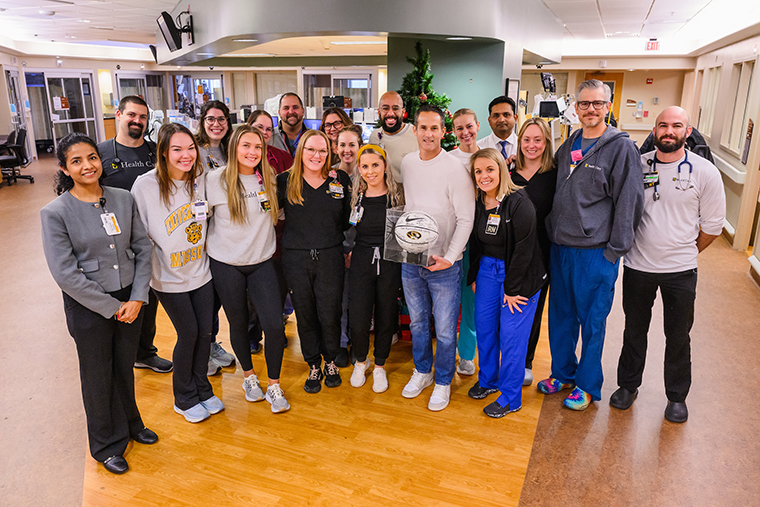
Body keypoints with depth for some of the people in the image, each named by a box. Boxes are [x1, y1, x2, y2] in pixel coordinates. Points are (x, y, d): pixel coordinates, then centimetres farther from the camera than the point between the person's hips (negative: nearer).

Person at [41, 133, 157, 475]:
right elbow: (65, 273, -16)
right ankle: (107, 445, 36)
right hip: (88, 308, -3)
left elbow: (143, 248, -1)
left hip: (130, 301, 3)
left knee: (125, 367, 21)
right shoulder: (56, 213, -14)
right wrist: (111, 307, -15)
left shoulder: (123, 199, -2)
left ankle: (130, 424, 46)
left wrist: (137, 298, -9)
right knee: (98, 376, 14)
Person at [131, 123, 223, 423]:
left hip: (201, 271, 4)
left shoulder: (201, 179, -1)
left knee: (205, 331, 9)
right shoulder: (145, 185, -14)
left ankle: (202, 389, 32)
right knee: (189, 333, 2)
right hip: (169, 277, -4)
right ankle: (185, 399, 25)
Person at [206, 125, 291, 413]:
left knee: (274, 325, -7)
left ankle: (274, 386, 13)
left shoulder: (270, 179, 2)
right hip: (226, 264, -1)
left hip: (262, 262, 2)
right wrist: (208, 245, 1)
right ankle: (249, 376, 36)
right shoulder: (215, 181, -8)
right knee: (238, 324, 12)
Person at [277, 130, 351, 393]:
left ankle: (331, 362, 30)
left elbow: (348, 219, 10)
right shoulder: (285, 181, 1)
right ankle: (313, 367, 29)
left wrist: (348, 249, 4)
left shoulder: (340, 179, 3)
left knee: (330, 315, 4)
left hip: (330, 257, 0)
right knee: (305, 316, 10)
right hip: (296, 259, 0)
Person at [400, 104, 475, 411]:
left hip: (444, 263, -5)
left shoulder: (456, 170, -13)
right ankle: (422, 371, 39)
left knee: (445, 329, 6)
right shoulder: (407, 163, 5)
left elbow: (466, 220, -13)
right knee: (417, 322, 19)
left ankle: (443, 381, 26)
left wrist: (449, 258, -21)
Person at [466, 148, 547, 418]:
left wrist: (512, 289, -16)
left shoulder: (519, 203, -20)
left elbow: (524, 249, -19)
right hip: (488, 269, 7)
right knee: (483, 326, 14)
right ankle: (488, 380, 36)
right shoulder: (477, 203, 2)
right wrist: (474, 276, 13)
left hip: (520, 275, -7)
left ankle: (511, 398, 16)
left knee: (511, 335, 0)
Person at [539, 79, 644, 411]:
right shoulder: (568, 145, 11)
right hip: (560, 247, 6)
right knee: (561, 316, 16)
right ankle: (563, 373, 35)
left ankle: (588, 385, 25)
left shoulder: (621, 147, -8)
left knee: (592, 321, 8)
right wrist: (552, 234, 13)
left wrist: (615, 250, -11)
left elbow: (628, 202, -10)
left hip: (596, 253, -6)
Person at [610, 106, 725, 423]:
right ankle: (628, 385, 34)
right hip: (637, 266, 1)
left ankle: (677, 396, 31)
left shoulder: (705, 172, -7)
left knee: (678, 337, 12)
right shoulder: (637, 165, -3)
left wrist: (686, 253, 7)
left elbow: (713, 224, 1)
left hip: (680, 271, -1)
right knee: (634, 330, 15)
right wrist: (631, 245, 5)